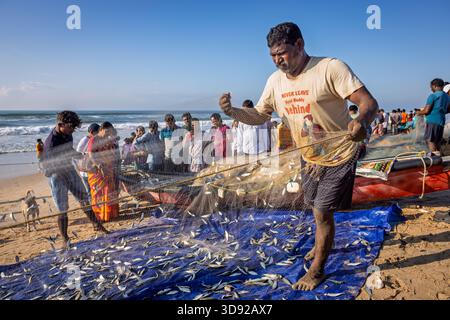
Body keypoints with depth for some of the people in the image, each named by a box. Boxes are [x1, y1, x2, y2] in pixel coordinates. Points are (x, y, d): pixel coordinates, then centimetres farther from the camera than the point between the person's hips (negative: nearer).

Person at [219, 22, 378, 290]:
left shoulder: (331, 68, -22)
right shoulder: (276, 80, -3)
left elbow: (369, 102, -27)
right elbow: (259, 116, 3)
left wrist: (362, 120, -51)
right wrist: (232, 111, -17)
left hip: (339, 155, -6)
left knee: (322, 212, -3)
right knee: (316, 208, 22)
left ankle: (317, 271, 18)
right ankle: (324, 244, 51)